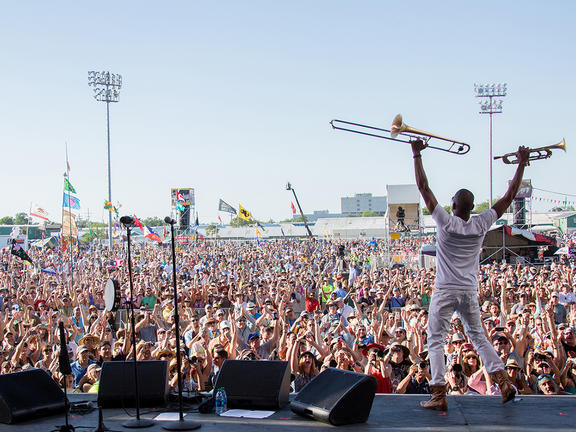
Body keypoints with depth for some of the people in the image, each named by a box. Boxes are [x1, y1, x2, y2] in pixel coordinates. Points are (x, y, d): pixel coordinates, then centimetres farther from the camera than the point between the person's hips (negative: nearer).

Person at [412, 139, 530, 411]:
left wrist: (417, 154, -1)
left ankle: (439, 395, -7)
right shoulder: (481, 225, -2)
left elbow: (423, 187, -6)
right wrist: (522, 164, 11)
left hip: (445, 292, -3)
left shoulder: (445, 222, -9)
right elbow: (508, 197, 5)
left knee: (436, 342, 0)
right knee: (478, 337, 17)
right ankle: (503, 381, 9)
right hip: (470, 293, 4)